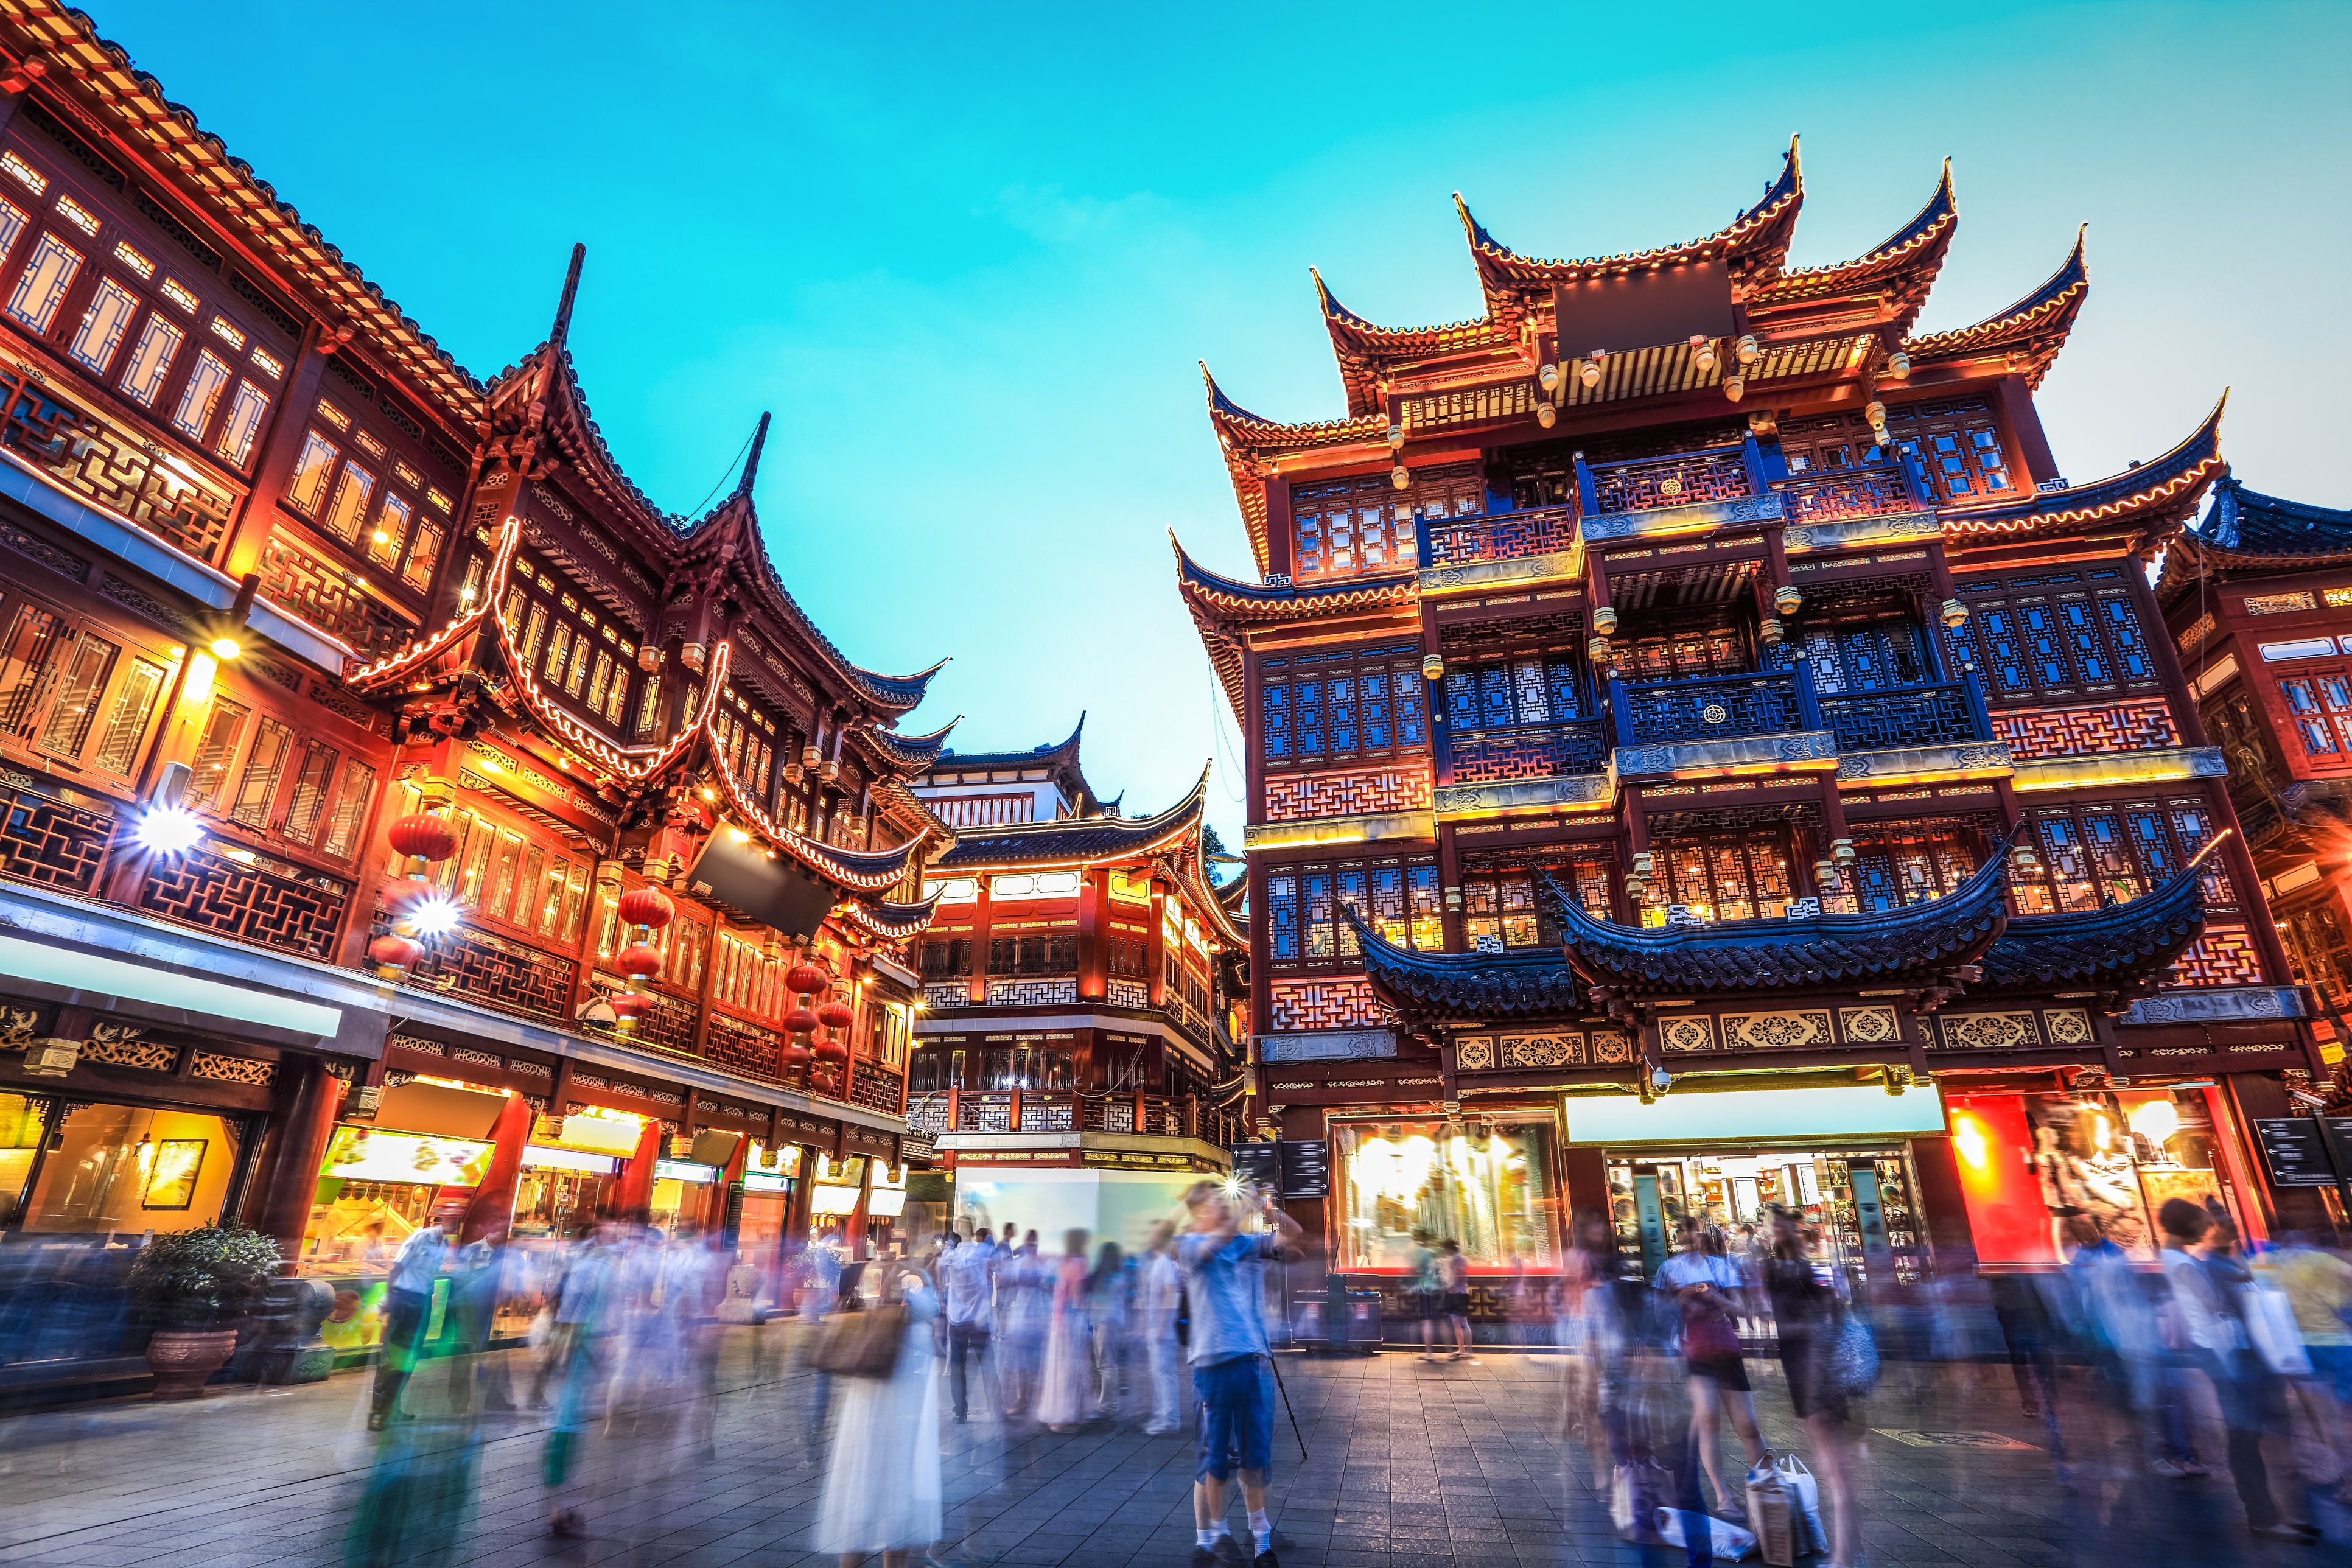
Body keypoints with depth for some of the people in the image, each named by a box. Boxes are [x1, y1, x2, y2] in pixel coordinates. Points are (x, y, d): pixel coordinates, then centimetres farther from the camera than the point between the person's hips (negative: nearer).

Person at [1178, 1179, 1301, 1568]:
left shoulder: (1245, 1244, 11)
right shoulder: (1189, 1244, -2)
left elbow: (1292, 1233, 2)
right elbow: (1214, 1243, -23)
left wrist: (1271, 1210, -15)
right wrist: (1248, 1205, -26)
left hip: (1255, 1359, 4)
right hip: (1214, 1361, -4)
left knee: (1256, 1452, 12)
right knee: (1214, 1456, 4)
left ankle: (1260, 1534, 27)